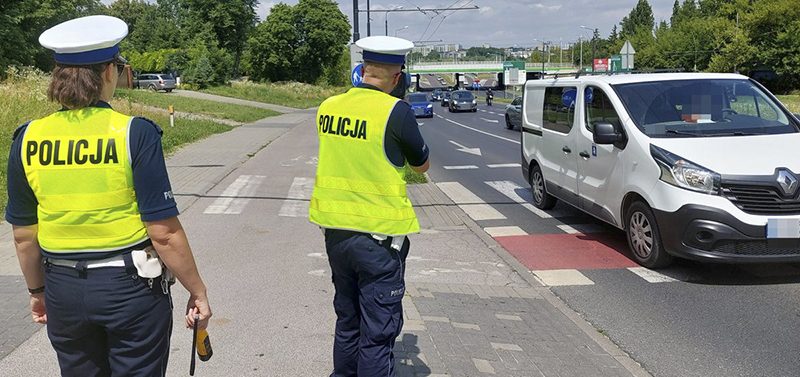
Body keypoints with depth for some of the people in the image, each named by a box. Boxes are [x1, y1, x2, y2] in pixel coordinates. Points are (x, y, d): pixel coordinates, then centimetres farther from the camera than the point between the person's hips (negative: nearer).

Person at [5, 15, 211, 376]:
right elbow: (164, 233, -16)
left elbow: (23, 235, 5)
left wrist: (37, 291, 20)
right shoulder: (134, 134, -15)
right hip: (131, 287, -4)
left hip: (63, 290, 4)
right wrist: (197, 291, -4)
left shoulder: (27, 139, -2)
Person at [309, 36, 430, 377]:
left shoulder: (328, 106, 3)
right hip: (378, 234, -6)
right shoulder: (395, 111, -15)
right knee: (378, 332, 4)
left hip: (335, 230, 6)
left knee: (347, 322, 22)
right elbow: (422, 164, -1)